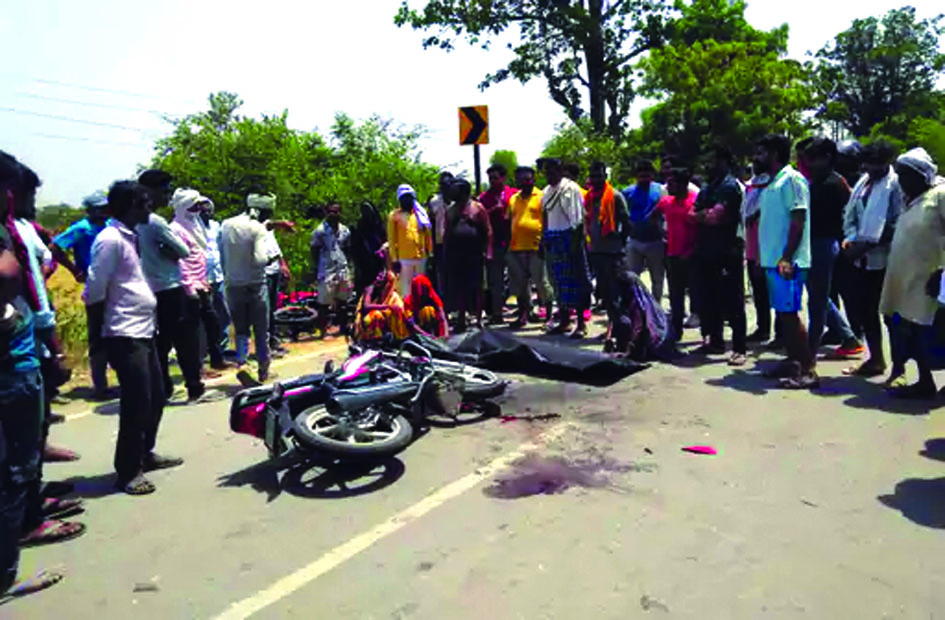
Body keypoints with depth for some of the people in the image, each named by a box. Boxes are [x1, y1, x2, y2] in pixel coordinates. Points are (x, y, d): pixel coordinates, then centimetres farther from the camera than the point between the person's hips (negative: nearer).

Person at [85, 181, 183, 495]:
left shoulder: (130, 236, 15)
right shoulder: (110, 239, -14)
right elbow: (95, 292, -16)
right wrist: (97, 336, -11)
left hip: (144, 331, 9)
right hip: (125, 336, -9)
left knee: (156, 397, 16)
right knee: (137, 404, -4)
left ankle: (145, 454, 31)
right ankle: (128, 471, 9)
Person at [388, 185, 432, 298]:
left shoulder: (421, 214, 11)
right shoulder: (395, 215, 1)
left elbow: (428, 235, 11)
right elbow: (391, 239, -2)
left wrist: (430, 253, 5)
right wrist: (394, 259, -7)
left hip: (422, 257, 3)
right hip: (404, 258, -3)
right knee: (406, 288, -2)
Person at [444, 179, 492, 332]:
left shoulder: (477, 207, 2)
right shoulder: (451, 210, 16)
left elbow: (488, 230, -2)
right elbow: (447, 233, 18)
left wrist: (487, 252, -9)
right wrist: (445, 252, 11)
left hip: (474, 254, -4)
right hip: (455, 255, 4)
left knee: (476, 288, 0)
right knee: (459, 287, 5)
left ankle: (477, 319, 7)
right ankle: (461, 320, 12)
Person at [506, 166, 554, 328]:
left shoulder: (541, 197, -1)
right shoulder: (513, 199, 15)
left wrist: (543, 243, -12)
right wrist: (508, 243, 13)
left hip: (535, 247, -5)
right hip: (516, 248, 5)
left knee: (541, 281, -1)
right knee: (519, 283, 10)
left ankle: (548, 313, 12)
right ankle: (523, 315, 20)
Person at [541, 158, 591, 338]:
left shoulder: (571, 188, -8)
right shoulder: (547, 191, 13)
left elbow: (578, 219, -12)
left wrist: (576, 242, -17)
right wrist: (543, 240, 11)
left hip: (569, 237, -7)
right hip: (552, 240, 7)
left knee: (575, 282, -3)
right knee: (559, 282, 11)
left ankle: (581, 324, 3)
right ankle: (563, 321, 21)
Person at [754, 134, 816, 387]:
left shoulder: (792, 179, -9)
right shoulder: (771, 184, 17)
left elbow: (798, 221, -16)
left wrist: (786, 258, -22)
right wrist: (762, 257, 17)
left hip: (786, 261, -9)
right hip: (772, 259, 9)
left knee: (789, 313, -8)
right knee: (782, 313, 11)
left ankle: (808, 368, -2)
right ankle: (792, 361, 20)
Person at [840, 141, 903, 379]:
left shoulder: (895, 185, -9)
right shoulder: (863, 182, 13)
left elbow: (896, 225, -16)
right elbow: (851, 214, 15)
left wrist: (867, 244, -18)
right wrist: (850, 238, -2)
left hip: (883, 258, -7)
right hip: (861, 258, 7)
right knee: (859, 307, 12)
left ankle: (899, 365, 14)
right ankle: (875, 359, 29)